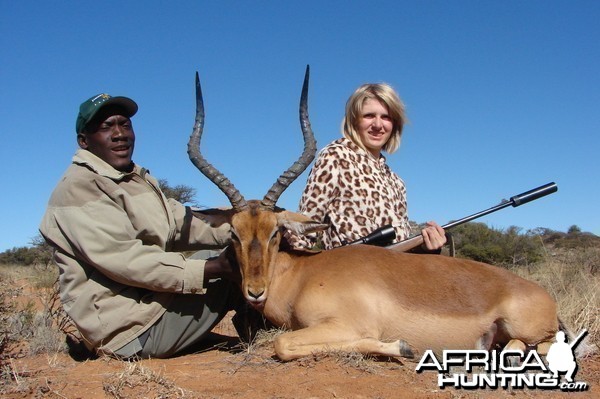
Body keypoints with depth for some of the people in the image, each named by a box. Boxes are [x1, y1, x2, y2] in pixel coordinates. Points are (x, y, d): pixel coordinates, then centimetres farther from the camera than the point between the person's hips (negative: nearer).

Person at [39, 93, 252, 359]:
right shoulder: (79, 190, -16)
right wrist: (213, 269, -27)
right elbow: (125, 261, -25)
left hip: (151, 298, 10)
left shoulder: (138, 177, 15)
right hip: (133, 329, -9)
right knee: (236, 273, -9)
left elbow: (178, 223, 6)